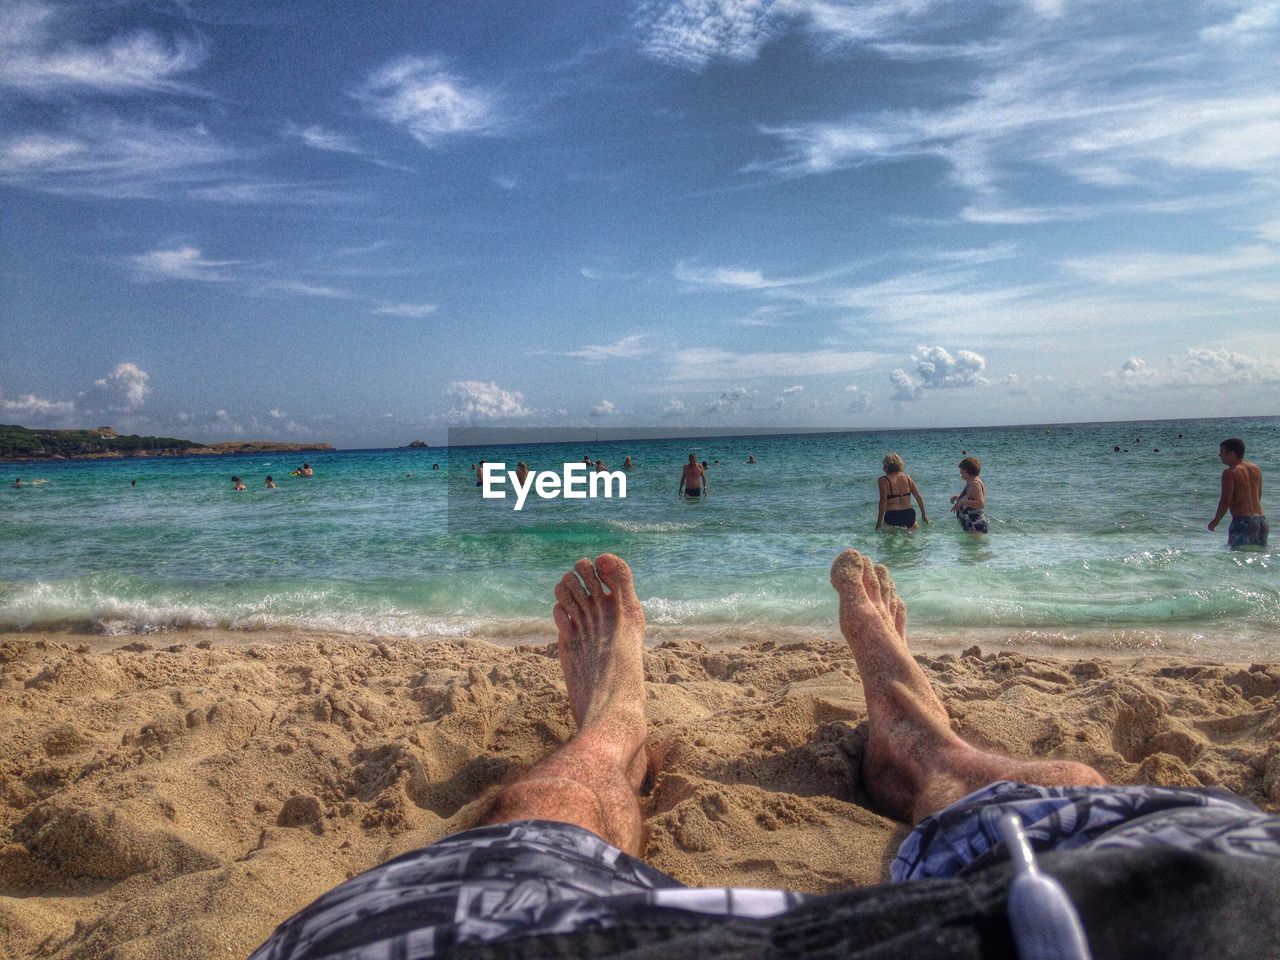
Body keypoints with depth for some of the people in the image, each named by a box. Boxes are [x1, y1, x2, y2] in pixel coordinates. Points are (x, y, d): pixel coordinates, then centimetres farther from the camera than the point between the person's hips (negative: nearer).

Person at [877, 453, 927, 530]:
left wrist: (879, 521, -9)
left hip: (892, 516, -5)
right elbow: (918, 497, 11)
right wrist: (923, 514, 22)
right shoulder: (907, 478, 10)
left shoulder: (883, 480, -4)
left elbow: (883, 501, -11)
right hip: (909, 515, 5)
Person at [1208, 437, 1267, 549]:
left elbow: (1225, 501, -13)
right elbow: (1258, 497, 21)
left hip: (1242, 521, -8)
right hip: (1261, 520, 8)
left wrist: (1216, 521, -2)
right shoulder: (1256, 469, 14)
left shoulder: (1230, 473, -10)